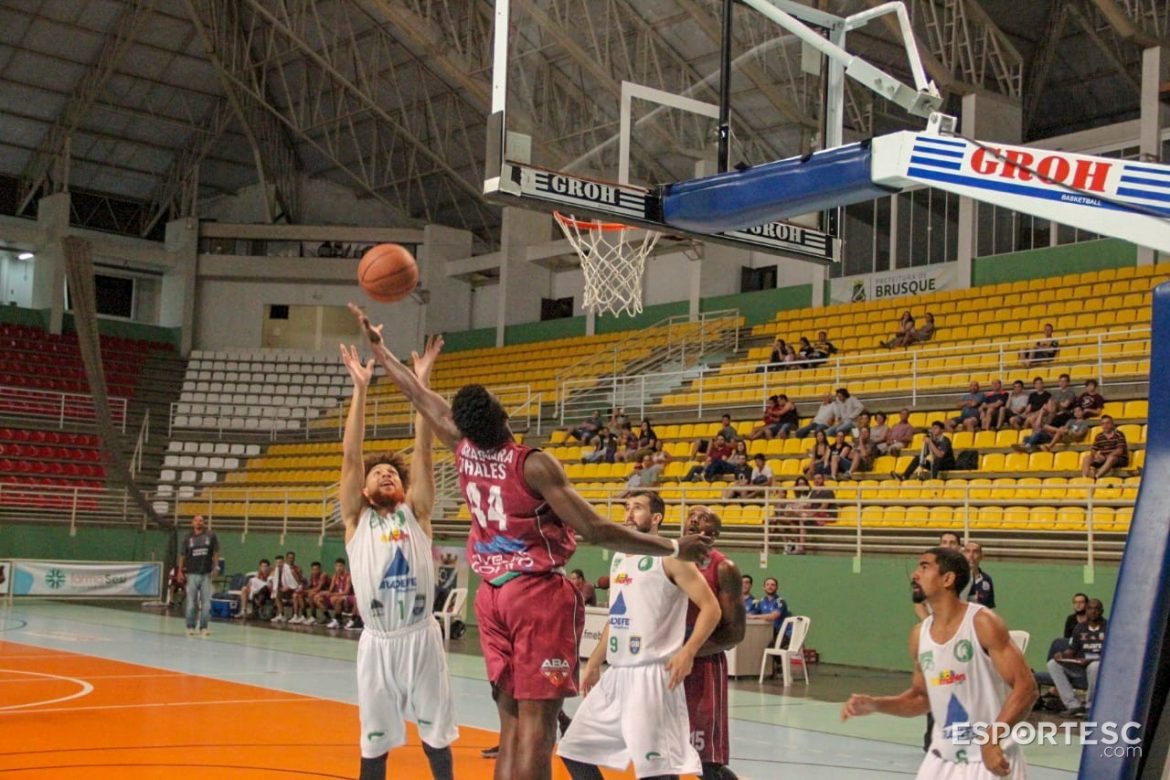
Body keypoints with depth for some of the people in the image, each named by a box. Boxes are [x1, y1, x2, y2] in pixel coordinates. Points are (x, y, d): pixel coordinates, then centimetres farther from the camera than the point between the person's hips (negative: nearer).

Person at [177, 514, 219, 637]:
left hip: (206, 574, 0)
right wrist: (180, 571, -1)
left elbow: (216, 553, 6)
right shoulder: (188, 538, 6)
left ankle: (203, 627, 5)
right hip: (192, 574, 0)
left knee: (206, 602, -1)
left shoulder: (211, 536, 4)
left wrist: (215, 566, -6)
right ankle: (190, 627, 9)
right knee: (191, 602, 2)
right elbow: (182, 556, 6)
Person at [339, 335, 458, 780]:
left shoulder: (416, 513, 6)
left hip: (421, 637, 0)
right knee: (374, 740, 9)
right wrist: (360, 387, -11)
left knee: (436, 733, 11)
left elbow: (423, 449, -3)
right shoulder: (356, 519, 4)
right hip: (377, 642, 0)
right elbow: (350, 455, -5)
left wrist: (421, 383, -10)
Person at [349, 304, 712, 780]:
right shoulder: (534, 465, -16)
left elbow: (422, 398, 16)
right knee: (536, 722, -7)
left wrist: (377, 347, 31)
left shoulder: (463, 451, 1)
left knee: (512, 719, 11)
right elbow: (594, 531, -18)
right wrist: (673, 549, -12)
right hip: (539, 595, -7)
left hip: (493, 595, 7)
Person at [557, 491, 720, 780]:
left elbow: (711, 607, -11)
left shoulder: (669, 556, -7)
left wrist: (687, 653, -23)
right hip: (616, 674, 9)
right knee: (574, 749, 11)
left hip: (651, 675, -9)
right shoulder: (619, 557, 17)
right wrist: (594, 662, 21)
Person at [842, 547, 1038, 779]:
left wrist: (992, 739, -29)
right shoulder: (919, 634, 4)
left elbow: (1026, 688, -18)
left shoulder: (983, 623, -14)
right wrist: (875, 705, 2)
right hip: (943, 760, 6)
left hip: (992, 759, -6)